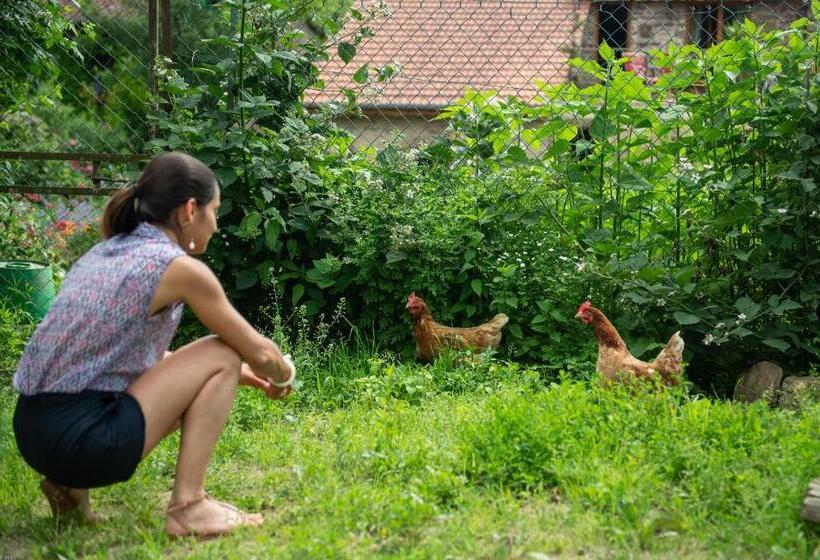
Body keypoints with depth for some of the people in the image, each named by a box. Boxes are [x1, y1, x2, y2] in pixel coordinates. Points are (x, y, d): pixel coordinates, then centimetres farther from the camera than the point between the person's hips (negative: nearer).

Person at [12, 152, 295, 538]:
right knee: (222, 355, 2)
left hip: (33, 431, 9)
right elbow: (258, 352, 2)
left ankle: (71, 486, 16)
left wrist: (238, 375, 32)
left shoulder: (105, 252, 16)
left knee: (183, 388, 28)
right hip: (83, 439, -9)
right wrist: (283, 377, 25)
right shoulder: (180, 267, -8)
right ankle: (187, 505, -2)